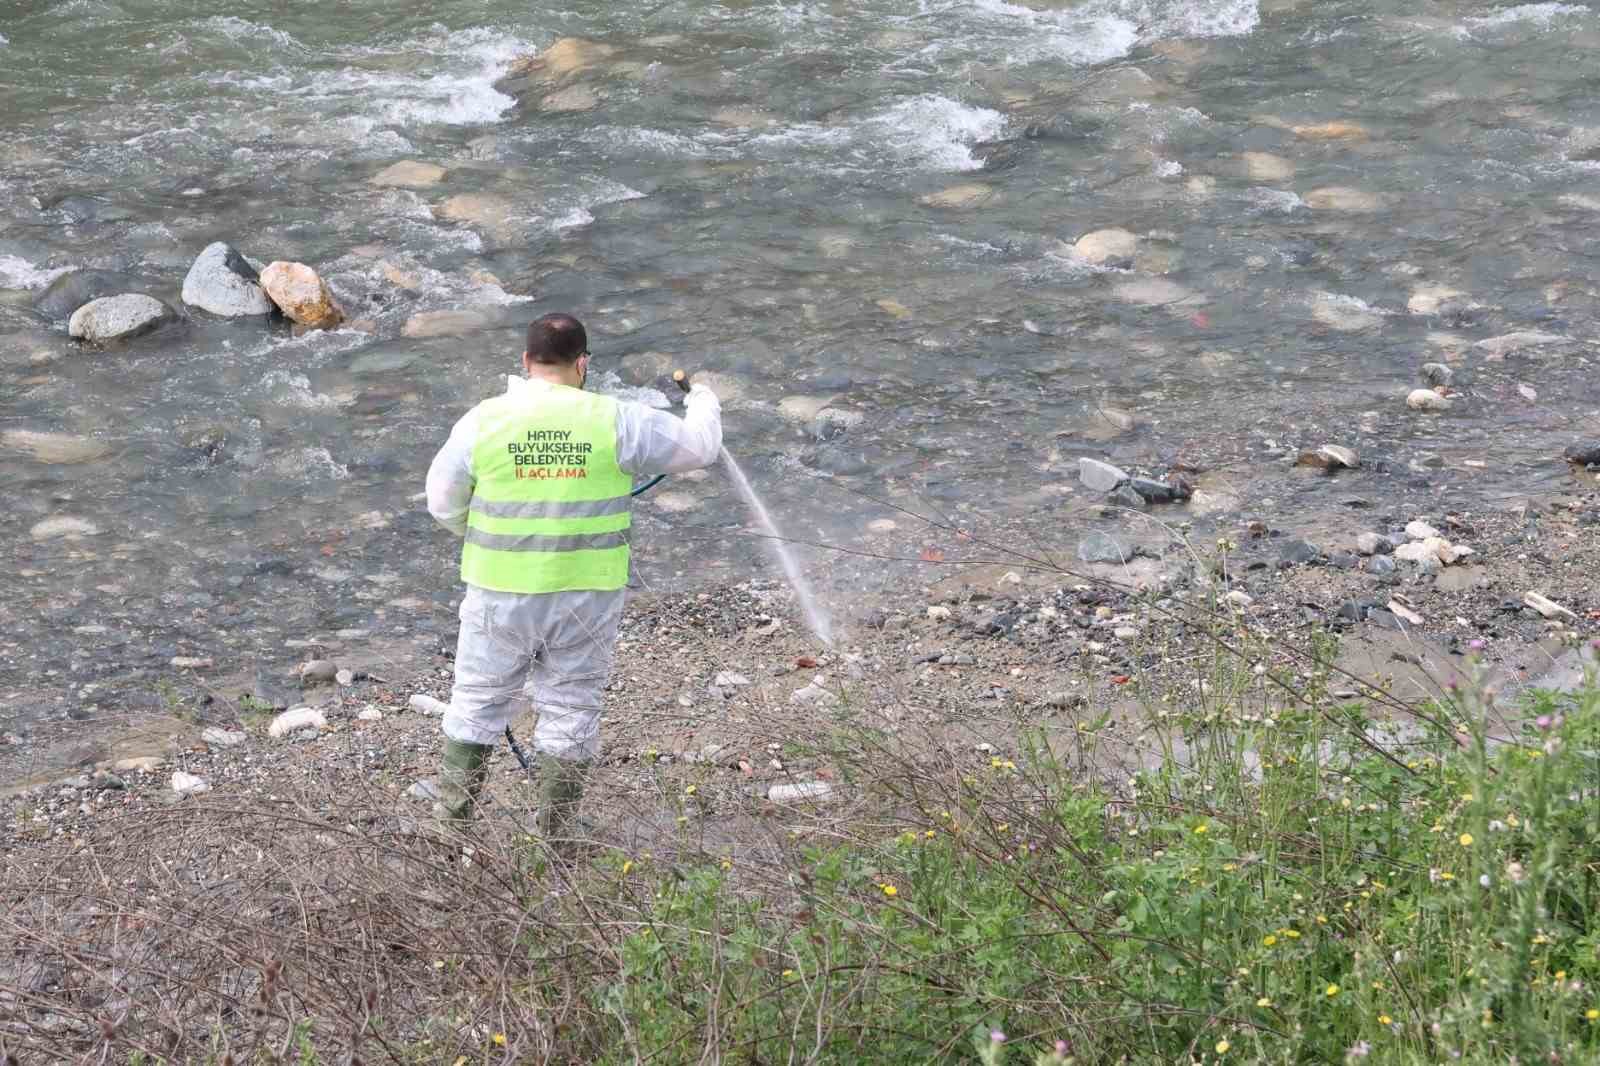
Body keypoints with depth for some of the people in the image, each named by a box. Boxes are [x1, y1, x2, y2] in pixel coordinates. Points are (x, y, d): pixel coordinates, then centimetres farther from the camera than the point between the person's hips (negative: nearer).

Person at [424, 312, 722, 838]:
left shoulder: (483, 420, -7)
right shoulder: (614, 421, -8)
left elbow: (443, 503, 2)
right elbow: (697, 446, 4)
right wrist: (703, 404, 26)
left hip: (502, 593, 0)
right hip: (588, 596, 0)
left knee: (477, 703, 14)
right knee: (570, 710, 12)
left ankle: (450, 824, 21)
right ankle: (551, 839, 18)